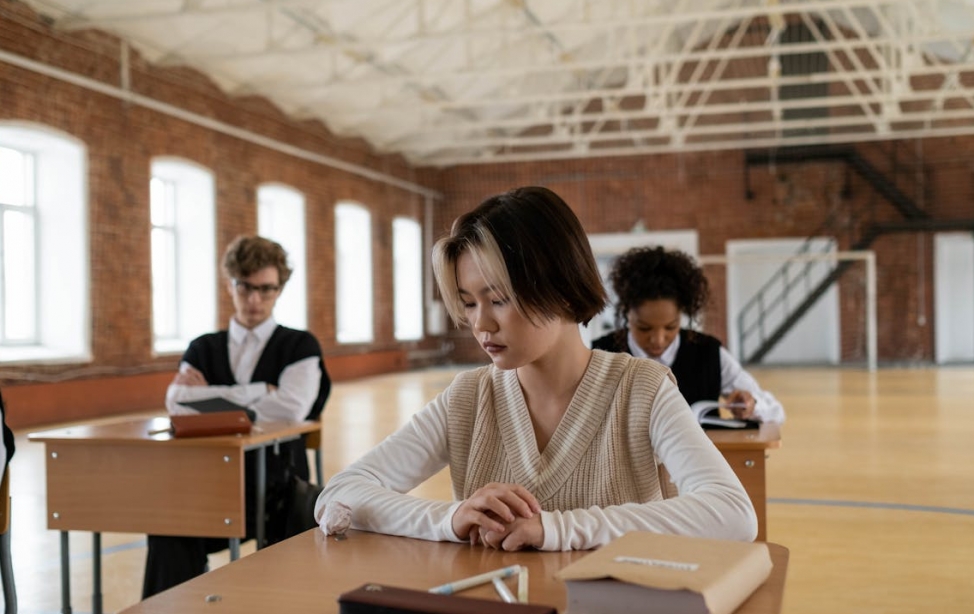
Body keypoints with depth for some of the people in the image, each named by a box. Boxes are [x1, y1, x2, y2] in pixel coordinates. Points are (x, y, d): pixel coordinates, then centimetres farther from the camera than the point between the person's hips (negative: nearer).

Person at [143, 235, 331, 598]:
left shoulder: (300, 346, 8)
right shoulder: (203, 348, 17)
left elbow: (291, 408, -13)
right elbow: (178, 403, -4)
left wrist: (211, 398, -5)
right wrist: (260, 393, -10)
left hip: (275, 489, -3)